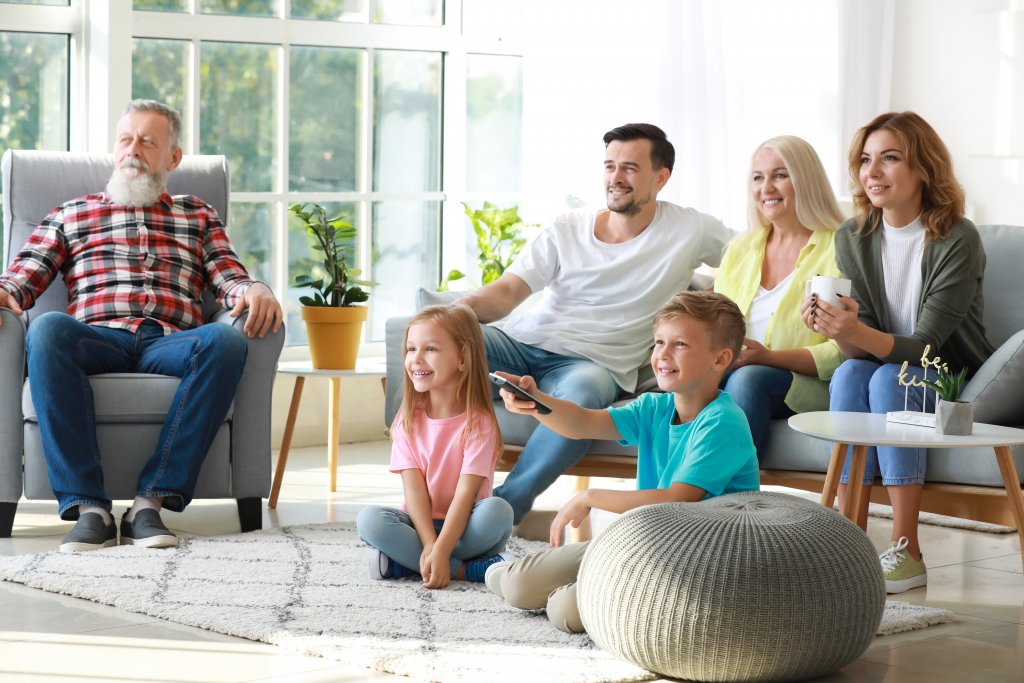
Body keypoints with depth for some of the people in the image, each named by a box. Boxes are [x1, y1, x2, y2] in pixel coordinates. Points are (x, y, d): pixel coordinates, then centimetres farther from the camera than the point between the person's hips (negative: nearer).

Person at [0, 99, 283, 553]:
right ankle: (87, 507, -38)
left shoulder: (199, 216, 31)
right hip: (97, 341, 0)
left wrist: (255, 291, -9)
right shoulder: (71, 215, 29)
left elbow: (230, 279, 16)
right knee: (48, 330, -37)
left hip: (170, 345, 1)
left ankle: (152, 500, -36)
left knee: (225, 340, -35)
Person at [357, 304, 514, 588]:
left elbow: (466, 493, -20)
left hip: (464, 526, -3)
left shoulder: (478, 422, -11)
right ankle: (463, 569, -27)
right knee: (369, 519, -26)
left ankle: (403, 562, -27)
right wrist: (429, 544, -25)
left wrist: (440, 552, -32)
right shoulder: (408, 421, 0)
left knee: (498, 510, -33)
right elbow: (414, 488, -9)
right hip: (421, 523, 3)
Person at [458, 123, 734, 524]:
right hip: (523, 341, 3)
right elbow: (507, 292, 1)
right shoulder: (567, 230, 10)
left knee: (582, 390, -41)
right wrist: (467, 307, -21)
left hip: (594, 362, -3)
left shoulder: (690, 231, 6)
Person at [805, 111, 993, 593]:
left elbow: (926, 347, -24)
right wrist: (840, 332, -30)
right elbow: (862, 348, -6)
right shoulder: (852, 239, -3)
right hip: (885, 367, 4)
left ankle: (907, 551, -32)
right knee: (848, 374, -28)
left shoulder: (958, 240, -18)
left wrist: (858, 333, -42)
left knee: (890, 379, -32)